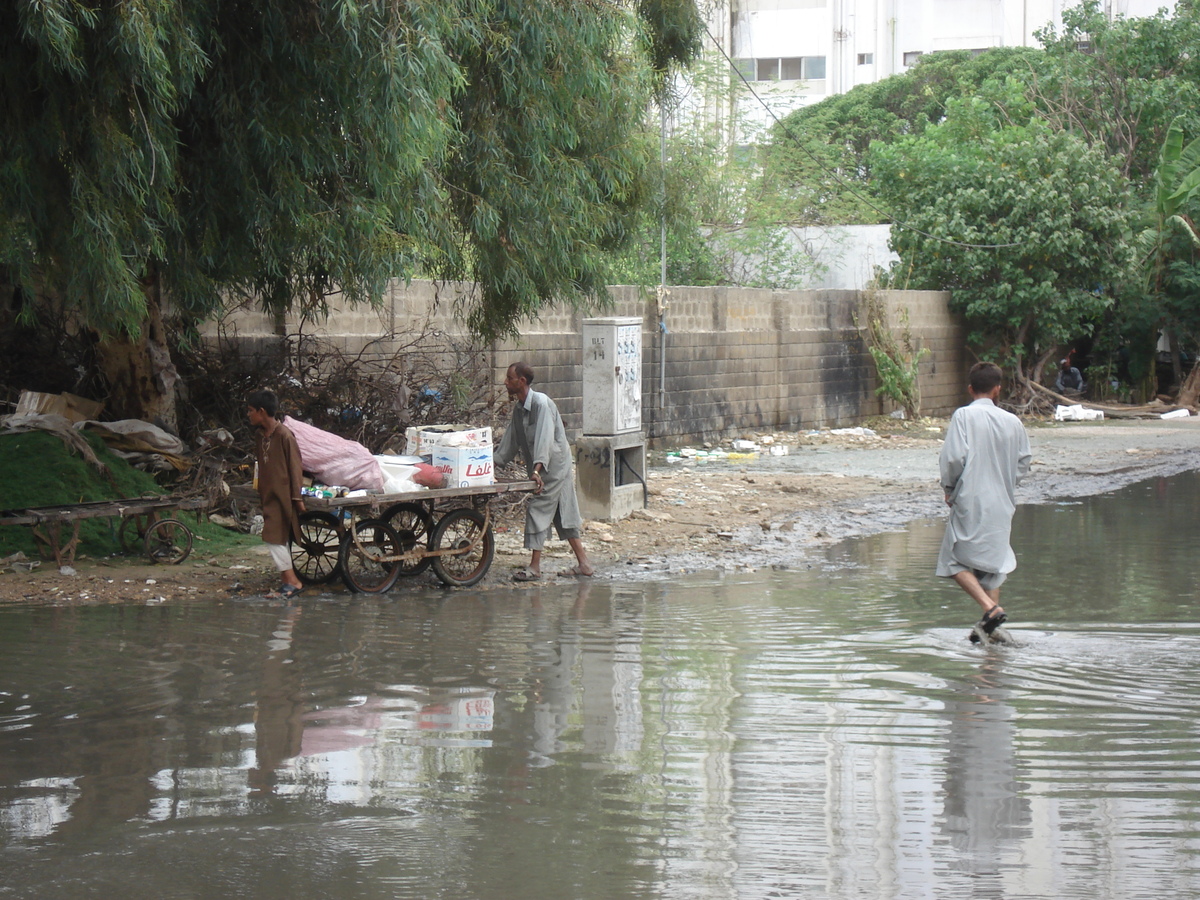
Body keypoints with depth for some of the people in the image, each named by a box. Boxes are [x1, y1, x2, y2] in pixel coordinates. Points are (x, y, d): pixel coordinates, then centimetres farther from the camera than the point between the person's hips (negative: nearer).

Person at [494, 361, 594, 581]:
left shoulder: (541, 403, -20)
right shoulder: (519, 408, 8)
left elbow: (545, 438, -30)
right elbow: (510, 441, 17)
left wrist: (537, 470, -39)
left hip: (553, 466, -9)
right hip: (540, 470, 9)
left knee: (537, 509, -10)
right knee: (564, 513, 9)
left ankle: (534, 567, -7)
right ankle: (583, 563, 13)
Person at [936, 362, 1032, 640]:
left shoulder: (964, 416, -9)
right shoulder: (1012, 421, 3)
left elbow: (954, 456, -16)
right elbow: (1023, 462, 6)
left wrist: (949, 487, 0)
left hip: (970, 500, -5)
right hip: (1002, 503, 5)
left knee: (955, 559, 4)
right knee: (993, 561, 15)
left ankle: (989, 607, -13)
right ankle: (991, 620, 14)